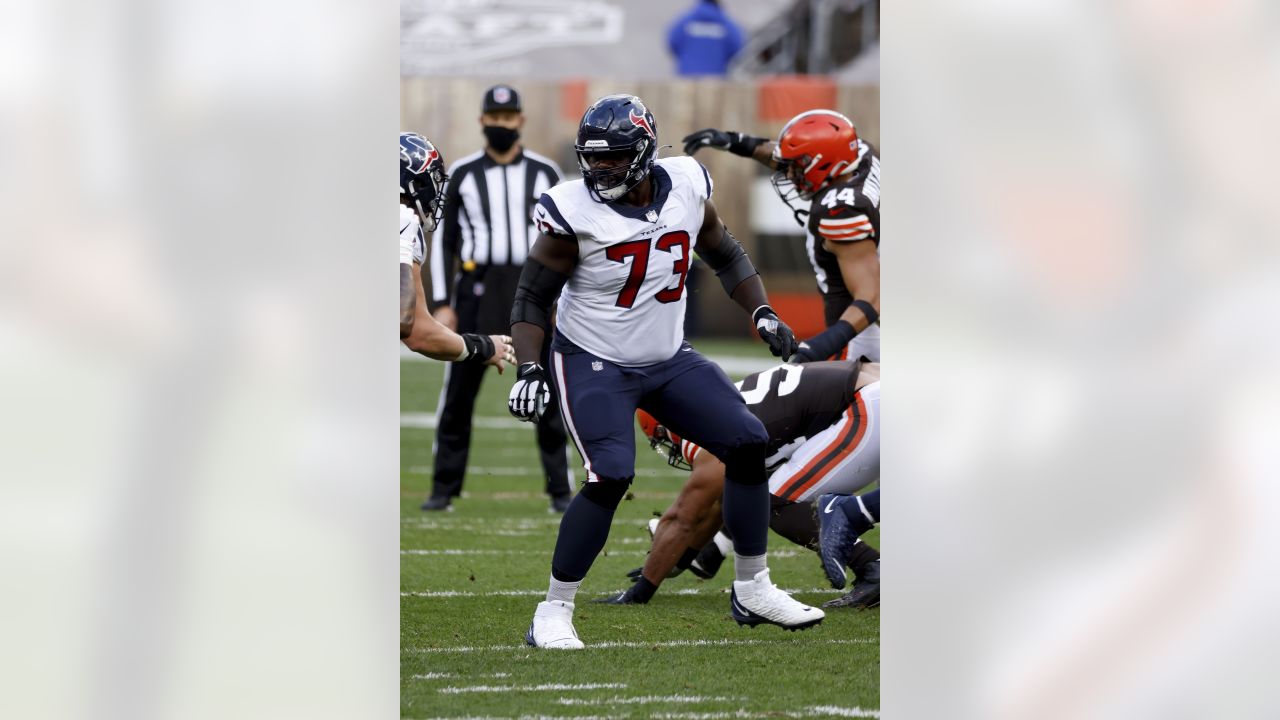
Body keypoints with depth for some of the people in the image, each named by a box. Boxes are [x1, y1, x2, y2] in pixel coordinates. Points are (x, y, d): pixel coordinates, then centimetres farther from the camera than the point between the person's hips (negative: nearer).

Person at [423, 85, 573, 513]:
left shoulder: (545, 173, 7)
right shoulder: (462, 174, 6)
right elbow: (445, 241, 7)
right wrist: (443, 304, 0)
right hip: (477, 286, 0)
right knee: (459, 392, 0)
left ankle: (560, 490, 6)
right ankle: (444, 488, 8)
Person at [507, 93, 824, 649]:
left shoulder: (686, 187, -7)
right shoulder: (575, 212, -19)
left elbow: (724, 255, 11)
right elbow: (533, 297, -11)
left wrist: (762, 314, 0)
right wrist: (529, 369, -23)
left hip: (669, 359, 5)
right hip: (594, 364, -5)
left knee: (749, 444, -2)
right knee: (611, 476, -23)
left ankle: (752, 591, 13)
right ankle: (553, 612, -10)